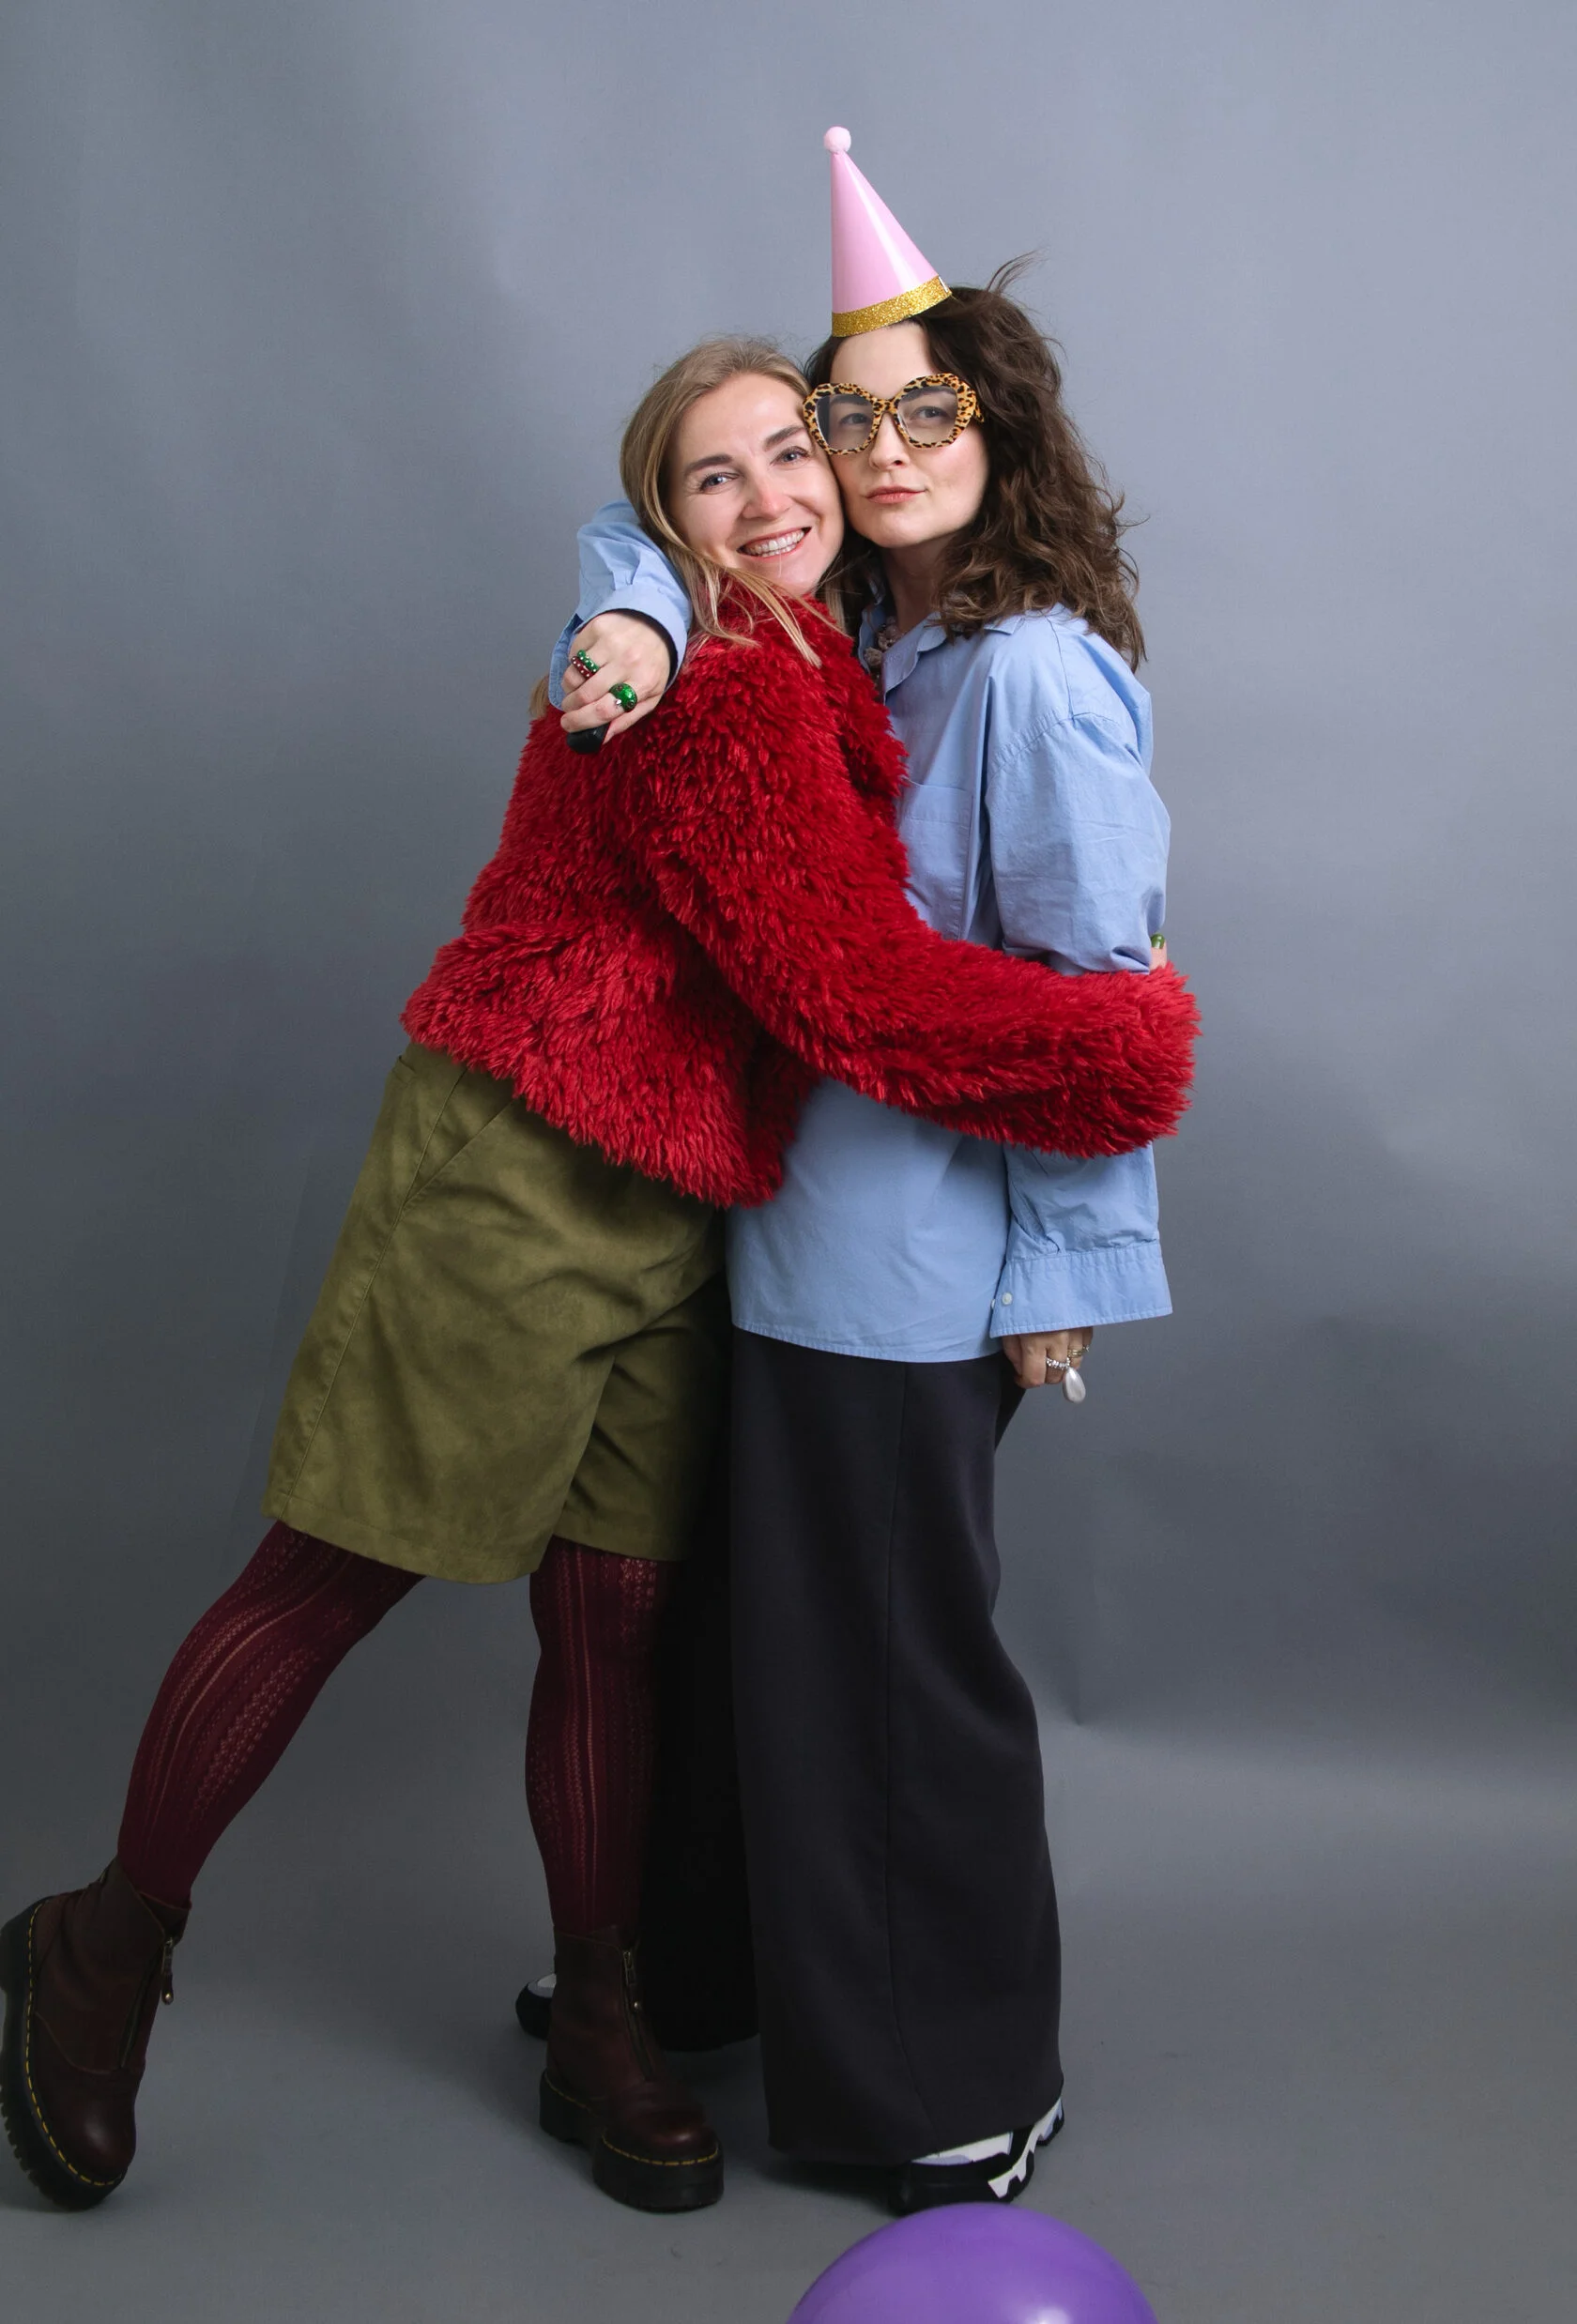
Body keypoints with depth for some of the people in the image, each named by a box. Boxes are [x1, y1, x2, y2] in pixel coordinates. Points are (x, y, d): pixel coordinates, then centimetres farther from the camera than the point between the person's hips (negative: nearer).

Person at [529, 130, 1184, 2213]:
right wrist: (633, 620, -7)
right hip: (797, 1233, 9)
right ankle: (841, 2035, 41)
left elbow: (1103, 994, -17)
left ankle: (978, 2088, 27)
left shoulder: (1031, 671, -16)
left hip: (921, 1254, -8)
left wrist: (1072, 1268, -14)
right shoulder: (847, 631, 8)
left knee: (904, 1667, 5)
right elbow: (647, 513, 17)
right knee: (803, 1640, 20)